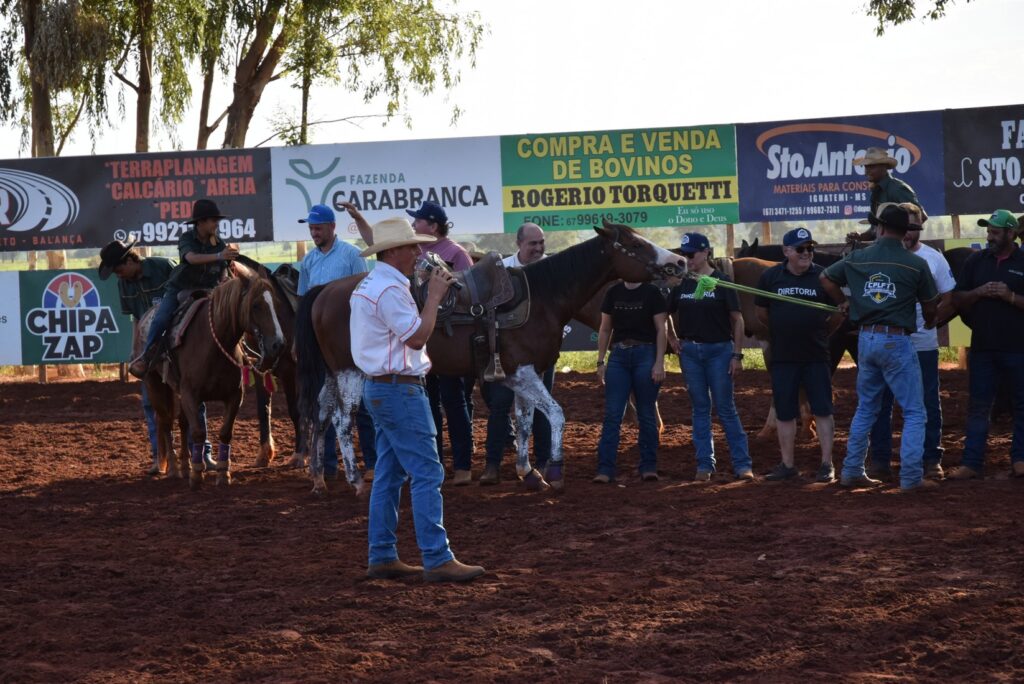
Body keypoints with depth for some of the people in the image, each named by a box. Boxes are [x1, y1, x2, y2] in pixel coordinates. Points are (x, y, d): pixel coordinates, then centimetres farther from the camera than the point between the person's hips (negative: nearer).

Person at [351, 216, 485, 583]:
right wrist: (434, 296, -11)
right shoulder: (390, 289, -18)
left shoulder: (371, 284, 17)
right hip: (399, 390, -11)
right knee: (427, 474, -10)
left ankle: (382, 558, 14)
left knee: (388, 474, 12)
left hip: (380, 387, 11)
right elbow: (418, 336, -19)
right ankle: (437, 560, -11)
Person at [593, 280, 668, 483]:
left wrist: (659, 363, -10)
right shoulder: (613, 293, 8)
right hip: (618, 355, 3)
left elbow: (660, 330, -3)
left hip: (645, 354, -3)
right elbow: (605, 329, 13)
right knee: (612, 414, -3)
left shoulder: (652, 293, -1)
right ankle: (605, 469, -3)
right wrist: (600, 361, 8)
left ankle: (648, 467, 13)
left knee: (646, 414, 3)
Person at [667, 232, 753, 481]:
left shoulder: (721, 282, -5)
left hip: (719, 350, -4)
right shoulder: (681, 283, 6)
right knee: (700, 408, 8)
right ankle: (704, 465, 13)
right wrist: (673, 340, 7)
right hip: (690, 352, 4)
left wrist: (737, 355, -9)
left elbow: (737, 320, -5)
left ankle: (742, 463, 1)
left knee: (726, 408, -4)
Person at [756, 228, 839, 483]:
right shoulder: (770, 277, 1)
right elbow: (762, 314, 11)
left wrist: (820, 332, 2)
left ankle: (827, 464, 5)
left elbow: (839, 313, 5)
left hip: (816, 356, -2)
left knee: (822, 411, -1)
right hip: (782, 357, 2)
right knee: (785, 414, 8)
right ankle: (787, 465, 16)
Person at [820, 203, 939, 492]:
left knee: (866, 408, 19)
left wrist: (843, 302, 32)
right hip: (896, 341, -5)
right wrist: (929, 322, 26)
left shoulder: (857, 258, 3)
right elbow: (929, 307, 3)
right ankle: (911, 478, -4)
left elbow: (826, 278, 17)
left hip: (866, 339, 5)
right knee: (914, 412, 3)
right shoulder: (916, 264, -7)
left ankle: (852, 472, 20)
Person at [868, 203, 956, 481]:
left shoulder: (934, 258, 3)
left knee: (928, 404, 4)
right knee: (880, 404, 3)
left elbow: (948, 301, 5)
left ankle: (932, 460, 12)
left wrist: (928, 321, -10)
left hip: (923, 345, 0)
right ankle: (880, 461, 10)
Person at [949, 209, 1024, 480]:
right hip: (982, 347, 3)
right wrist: (978, 292, -9)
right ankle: (972, 463, 4)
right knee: (977, 406, 3)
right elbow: (957, 299, 9)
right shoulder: (976, 261, 8)